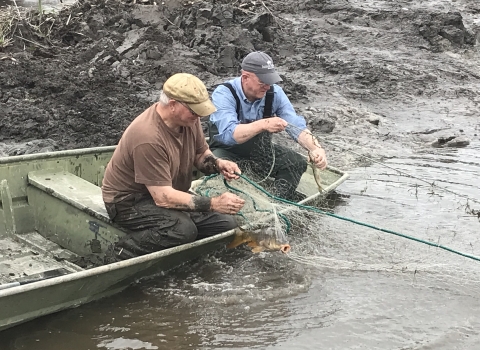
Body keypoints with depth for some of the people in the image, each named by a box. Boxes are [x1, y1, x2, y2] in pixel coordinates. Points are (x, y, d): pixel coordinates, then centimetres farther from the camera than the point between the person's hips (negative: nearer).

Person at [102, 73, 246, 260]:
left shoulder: (188, 119, -7)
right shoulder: (148, 138, -31)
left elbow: (201, 154, 10)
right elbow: (163, 197, -31)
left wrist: (217, 164, -14)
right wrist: (214, 204, -30)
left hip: (170, 192, 8)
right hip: (130, 201, -8)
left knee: (226, 224, -8)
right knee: (183, 229, -35)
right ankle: (127, 251, -11)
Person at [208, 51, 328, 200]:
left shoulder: (274, 92, -12)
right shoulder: (223, 94, -25)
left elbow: (297, 126, -17)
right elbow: (229, 134, -40)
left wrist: (316, 148, -37)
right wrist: (263, 124, -55)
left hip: (260, 150, 4)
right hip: (226, 150, -4)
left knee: (297, 162, -17)